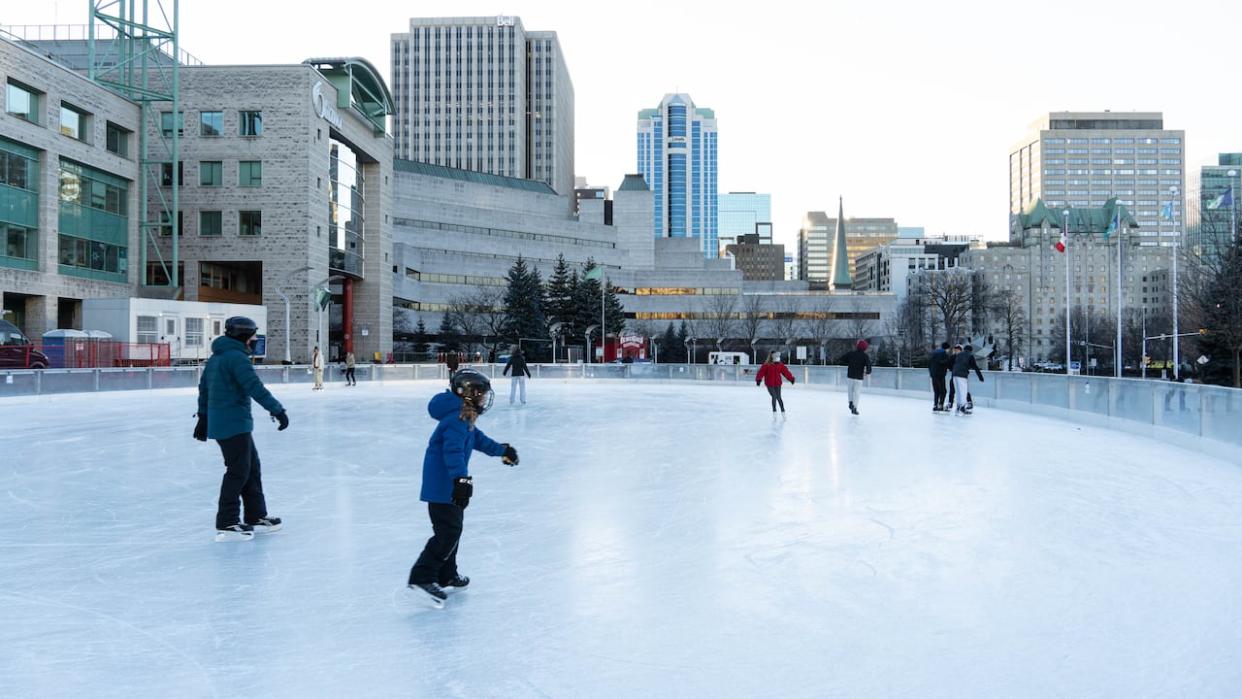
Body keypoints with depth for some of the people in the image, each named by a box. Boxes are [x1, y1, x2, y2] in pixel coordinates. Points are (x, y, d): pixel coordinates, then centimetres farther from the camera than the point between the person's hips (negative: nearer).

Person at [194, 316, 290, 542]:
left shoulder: (216, 357, 16)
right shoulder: (237, 357, -15)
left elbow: (204, 388, 24)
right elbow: (254, 387, -24)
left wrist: (204, 417, 32)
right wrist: (277, 409, -24)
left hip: (219, 420, 10)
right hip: (233, 423, -10)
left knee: (252, 466, 15)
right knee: (238, 471, -5)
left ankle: (256, 517, 21)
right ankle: (226, 524, -1)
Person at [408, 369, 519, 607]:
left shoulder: (464, 419, 13)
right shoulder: (458, 420, -21)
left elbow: (479, 440, 27)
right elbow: (453, 451, -33)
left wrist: (502, 450, 36)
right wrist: (461, 478, -43)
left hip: (447, 484, 11)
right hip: (442, 486, -11)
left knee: (451, 529, 18)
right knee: (448, 531, -12)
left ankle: (447, 576, 30)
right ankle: (422, 578, -12)